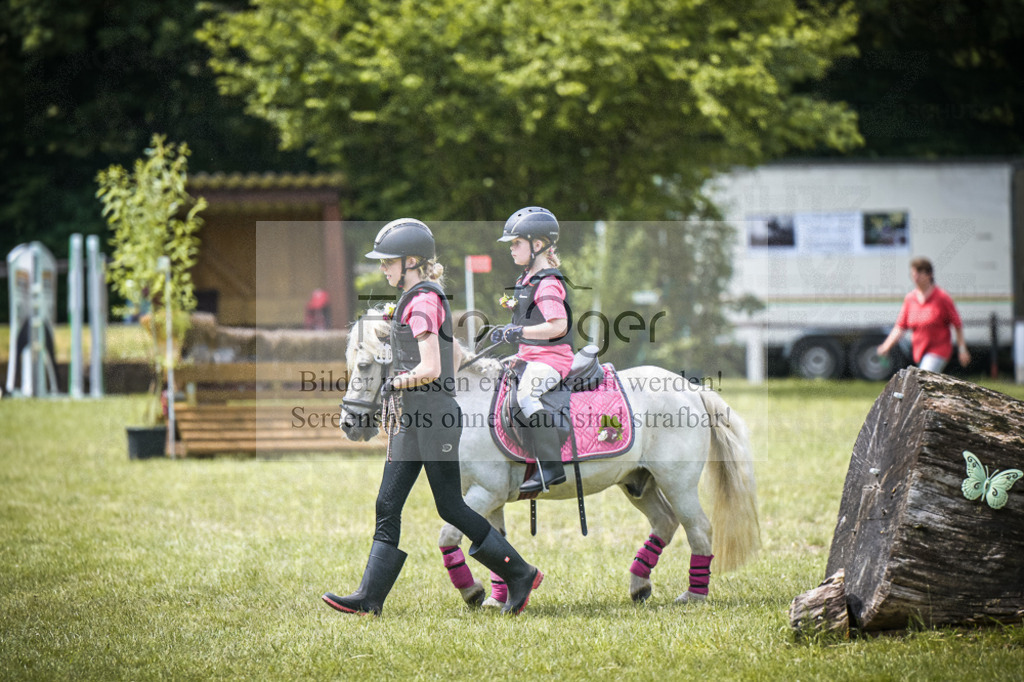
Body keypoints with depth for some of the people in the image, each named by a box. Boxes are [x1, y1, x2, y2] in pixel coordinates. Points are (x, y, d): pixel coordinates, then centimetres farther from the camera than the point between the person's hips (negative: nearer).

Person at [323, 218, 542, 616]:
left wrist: (395, 383, -9)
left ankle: (520, 574, 9)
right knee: (388, 506, 6)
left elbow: (430, 369, -23)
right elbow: (449, 363, 22)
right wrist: (399, 382, 15)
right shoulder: (424, 298, 15)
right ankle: (370, 598, 5)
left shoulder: (422, 303, -16)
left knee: (450, 507, -2)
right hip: (413, 419, 10)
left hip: (434, 418, -10)